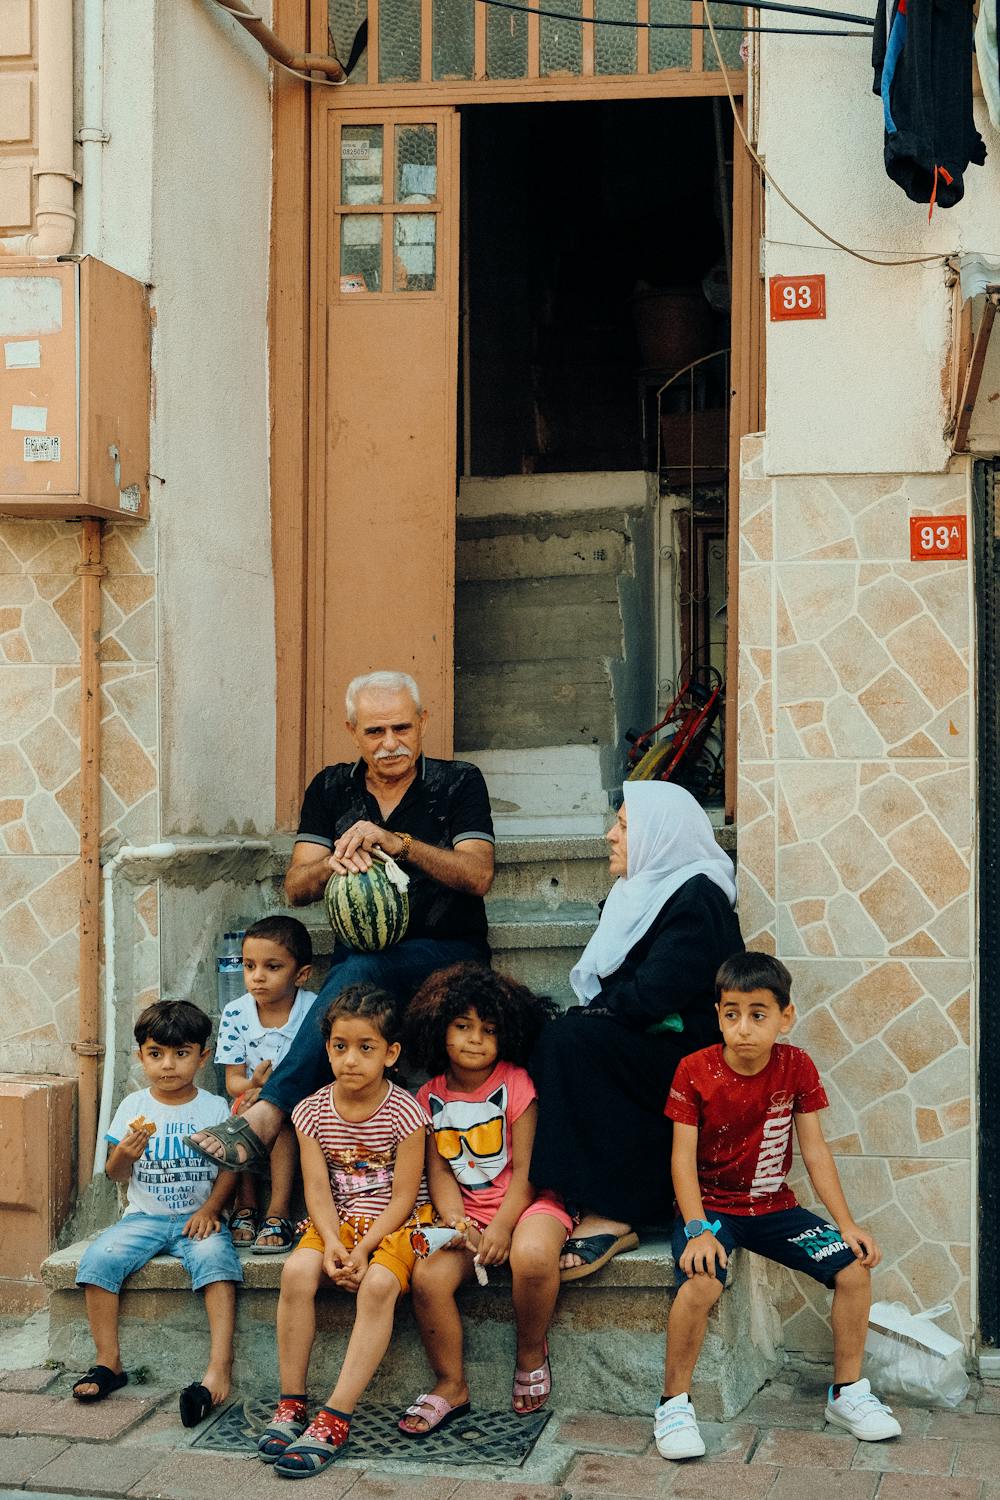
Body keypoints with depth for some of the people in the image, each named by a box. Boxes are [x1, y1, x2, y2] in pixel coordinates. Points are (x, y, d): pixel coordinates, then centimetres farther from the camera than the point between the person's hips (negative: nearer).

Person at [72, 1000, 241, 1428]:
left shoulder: (214, 1108, 4)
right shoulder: (134, 1106, 7)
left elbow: (229, 1169, 2)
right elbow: (115, 1175, 6)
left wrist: (209, 1209, -15)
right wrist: (124, 1153, -17)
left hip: (197, 1217, -2)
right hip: (144, 1216, 2)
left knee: (214, 1258, -33)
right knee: (98, 1258, -24)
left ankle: (219, 1369, -37)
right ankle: (109, 1363, -13)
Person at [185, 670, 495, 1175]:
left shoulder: (457, 783, 3)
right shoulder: (331, 789, 12)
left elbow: (478, 876, -12)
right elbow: (295, 888, 4)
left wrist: (398, 843, -26)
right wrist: (332, 865, -21)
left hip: (446, 952, -3)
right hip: (361, 952, 3)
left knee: (361, 971, -35)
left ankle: (268, 1113, -40)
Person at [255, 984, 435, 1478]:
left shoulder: (403, 1112, -12)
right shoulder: (312, 1111, -1)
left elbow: (403, 1196, -13)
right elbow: (318, 1189, -4)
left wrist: (364, 1247, -24)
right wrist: (332, 1243, -22)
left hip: (395, 1223, -3)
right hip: (339, 1220, 4)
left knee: (378, 1284, -33)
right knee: (297, 1271, -26)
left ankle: (336, 1418, -30)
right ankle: (291, 1403, -14)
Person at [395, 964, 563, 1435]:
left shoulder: (515, 1084, -6)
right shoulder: (430, 1096, 6)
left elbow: (525, 1169, -9)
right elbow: (439, 1172, 4)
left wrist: (502, 1228, -21)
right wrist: (456, 1220, -16)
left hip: (526, 1201, -3)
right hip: (466, 1209, 4)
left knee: (532, 1255, -37)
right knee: (427, 1276, -23)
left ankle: (531, 1353, -6)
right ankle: (451, 1386, -2)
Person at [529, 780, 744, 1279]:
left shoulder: (696, 898, -11)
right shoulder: (638, 894, 18)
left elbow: (651, 995, -21)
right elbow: (607, 988, 17)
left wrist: (589, 1013, -7)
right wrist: (586, 1013, -3)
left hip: (686, 1058, -9)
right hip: (642, 1055, 9)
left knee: (568, 1042, -26)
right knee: (568, 1039, -14)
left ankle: (609, 1217, -27)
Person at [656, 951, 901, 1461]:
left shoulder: (796, 1067, -4)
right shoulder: (695, 1071, -13)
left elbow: (814, 1150, -1)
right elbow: (682, 1157, -14)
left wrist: (847, 1224, -6)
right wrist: (698, 1230, -26)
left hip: (773, 1207, 4)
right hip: (709, 1206, -4)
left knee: (855, 1264, -11)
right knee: (700, 1282, -32)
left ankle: (847, 1393, 8)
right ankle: (673, 1404, -13)